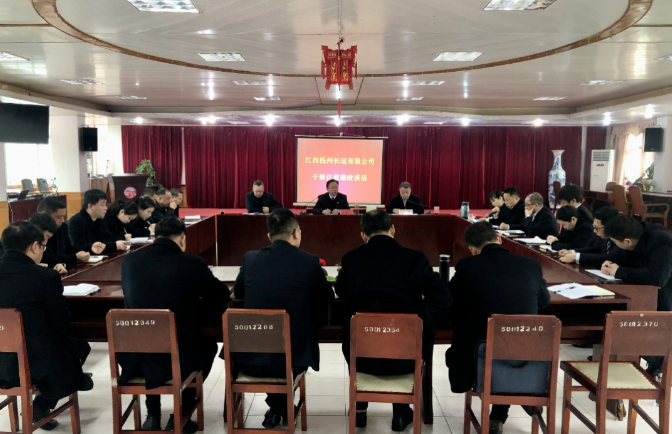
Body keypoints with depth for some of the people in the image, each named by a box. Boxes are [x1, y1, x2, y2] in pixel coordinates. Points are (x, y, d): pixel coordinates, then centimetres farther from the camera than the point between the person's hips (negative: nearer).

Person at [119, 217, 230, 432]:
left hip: (134, 358, 4)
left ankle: (152, 415, 34)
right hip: (179, 358, -3)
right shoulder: (191, 263, -13)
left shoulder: (129, 260, -1)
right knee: (208, 344, 29)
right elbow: (222, 296, 1)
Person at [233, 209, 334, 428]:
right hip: (293, 358, -2)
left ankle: (277, 407, 44)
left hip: (250, 357, 2)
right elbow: (327, 297, 8)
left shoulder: (250, 258, -1)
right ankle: (280, 408, 37)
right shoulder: (309, 261, -8)